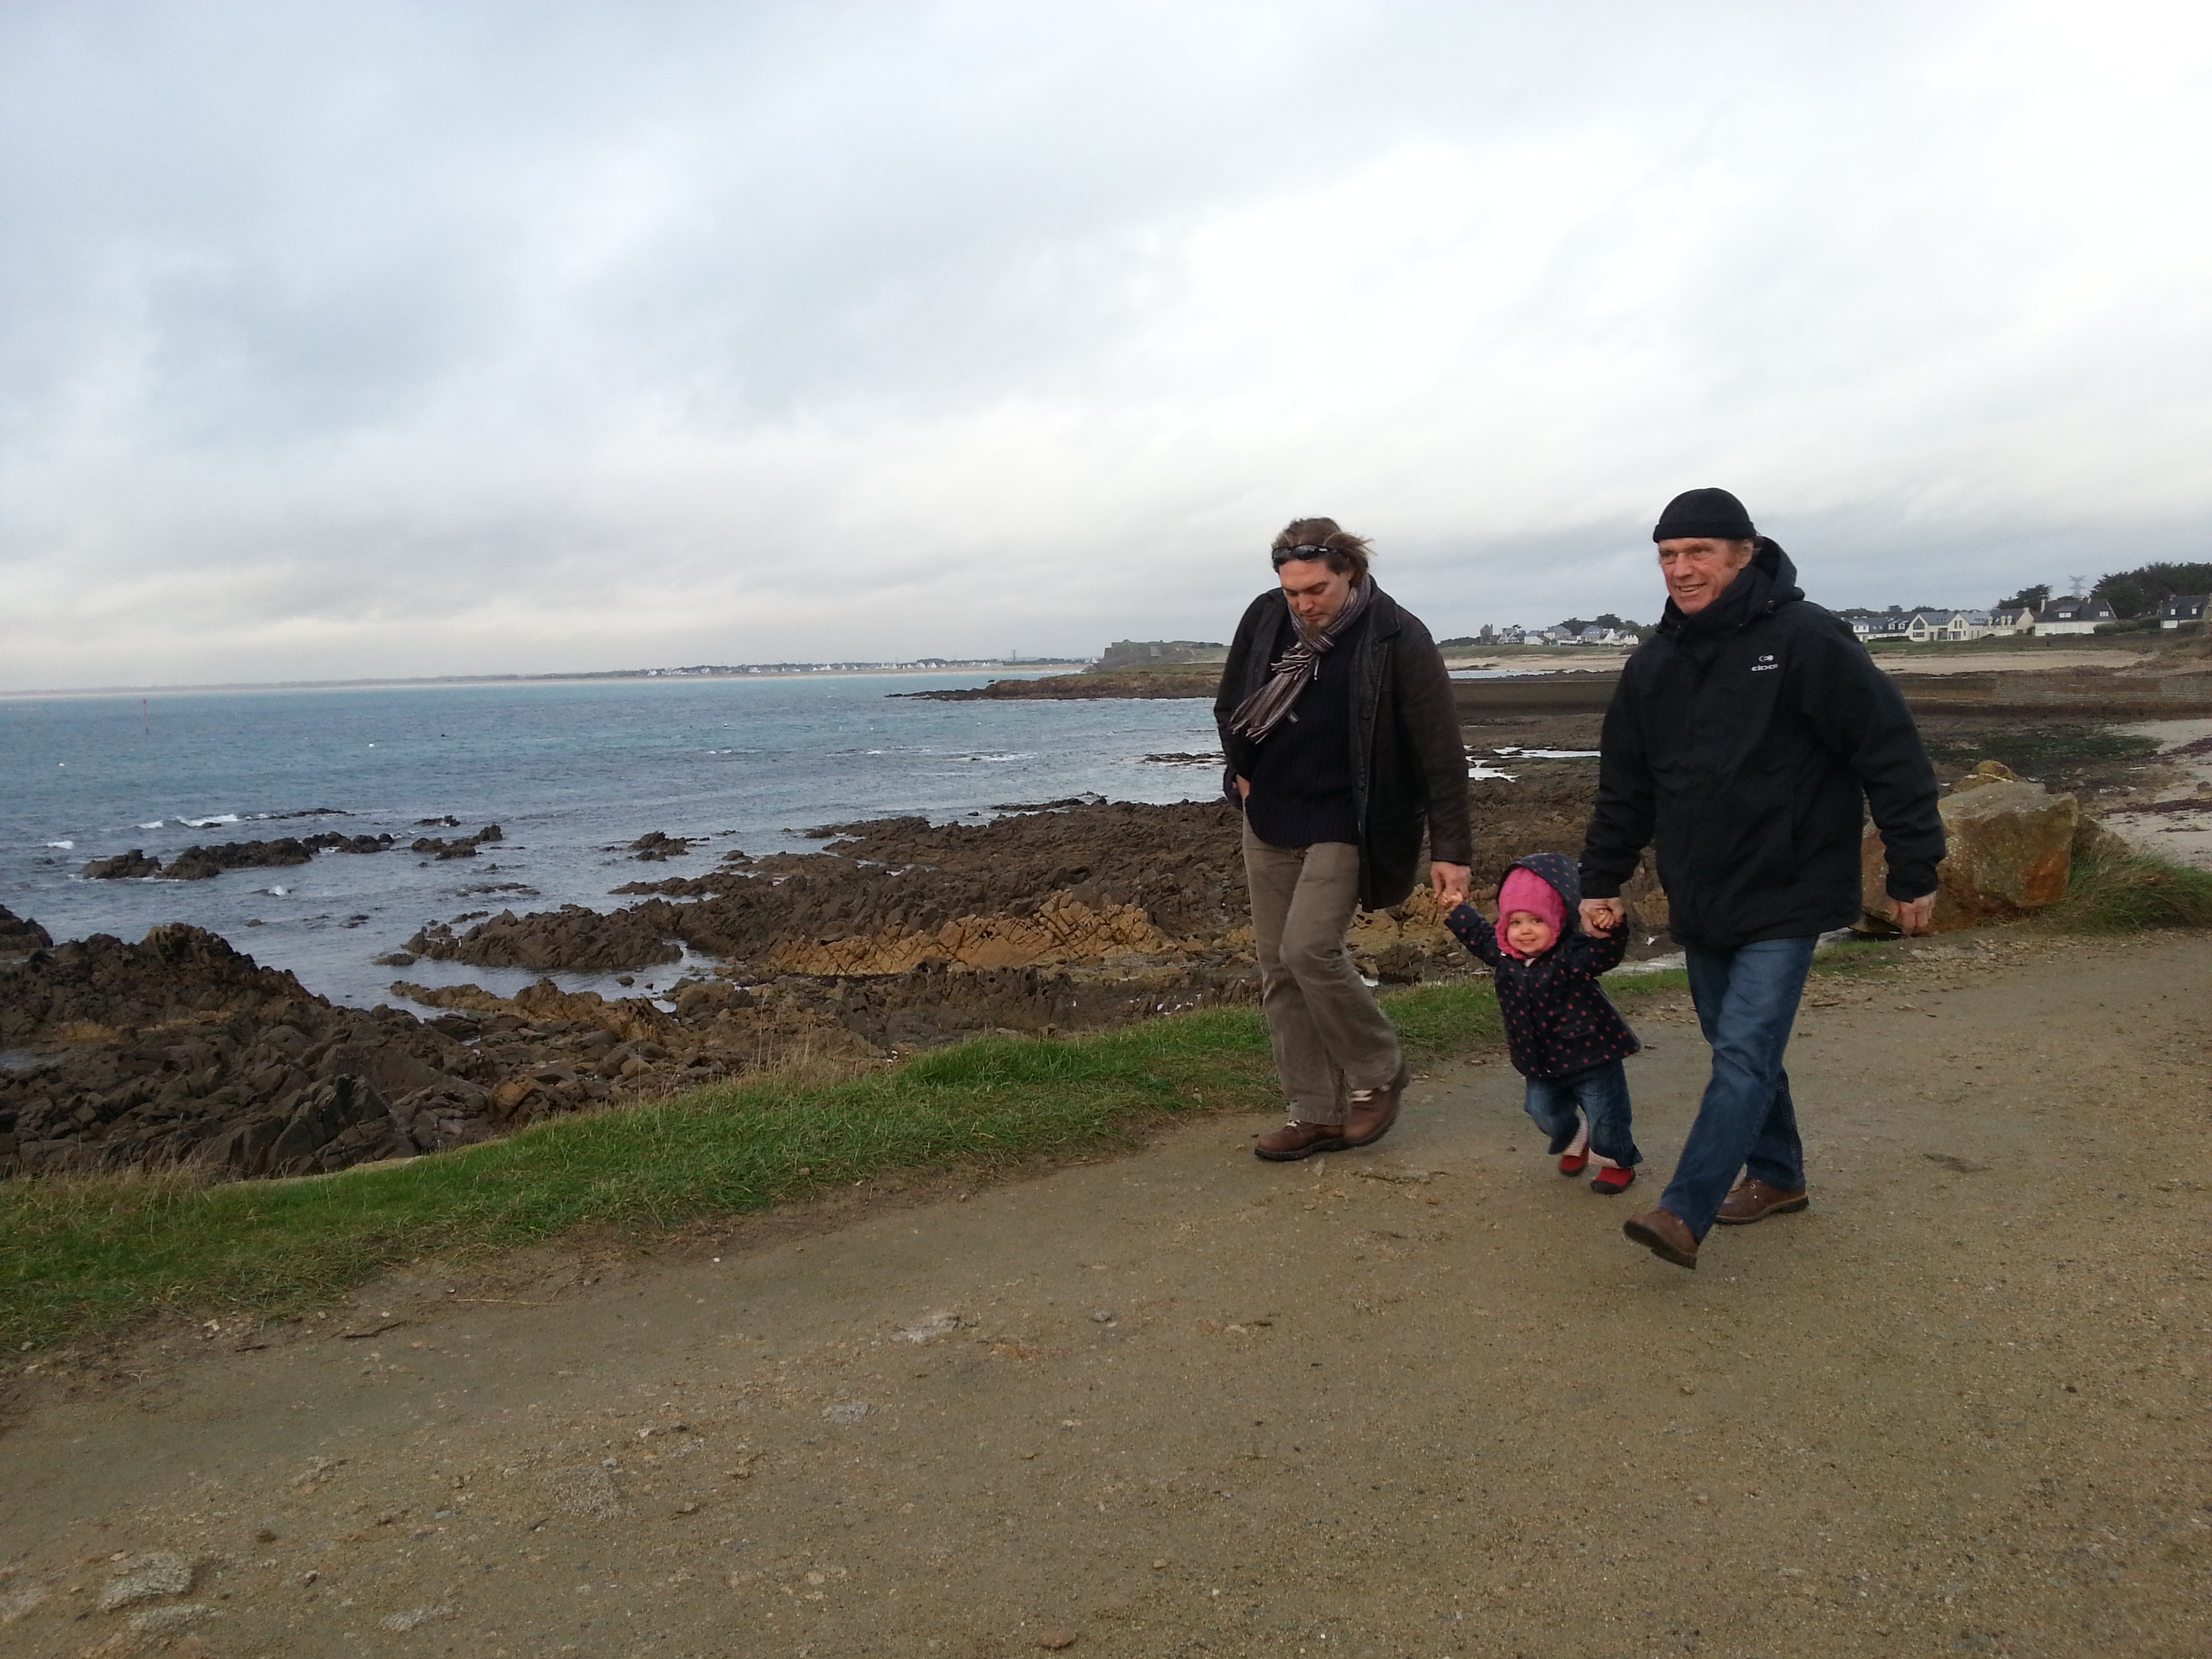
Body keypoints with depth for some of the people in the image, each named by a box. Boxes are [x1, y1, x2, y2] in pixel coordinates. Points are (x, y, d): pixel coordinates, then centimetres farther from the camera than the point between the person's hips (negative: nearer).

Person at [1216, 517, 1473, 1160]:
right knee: (1276, 967, 6)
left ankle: (1378, 1074, 9)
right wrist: (1242, 772, 7)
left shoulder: (1397, 639, -16)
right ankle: (1315, 1114, 16)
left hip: (1343, 824, -6)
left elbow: (1441, 752, -14)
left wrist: (1450, 850, -16)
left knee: (1309, 951, -17)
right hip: (1268, 819, 6)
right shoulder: (1263, 618, -2)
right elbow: (1229, 704, 17)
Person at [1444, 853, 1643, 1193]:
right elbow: (1474, 931, 15)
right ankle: (1574, 1142, 48)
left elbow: (1608, 950, -40)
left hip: (1591, 1055, -6)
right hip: (1541, 1062, 6)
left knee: (1605, 1117, 3)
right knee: (1545, 1113, 16)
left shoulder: (1572, 955, -23)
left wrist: (1610, 927, -58)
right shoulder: (1502, 953, -4)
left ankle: (1618, 1161, 32)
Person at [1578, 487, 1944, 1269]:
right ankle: (1776, 1175, 33)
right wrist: (1600, 880, 10)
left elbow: (1892, 755, -11)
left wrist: (1914, 872, -10)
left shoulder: (1808, 640, -13)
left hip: (1786, 897, -6)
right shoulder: (1655, 663, 4)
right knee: (1738, 1047, 16)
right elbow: (1624, 784, 11)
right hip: (1700, 903, 6)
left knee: (1745, 1053, -12)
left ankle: (1685, 1212, -13)